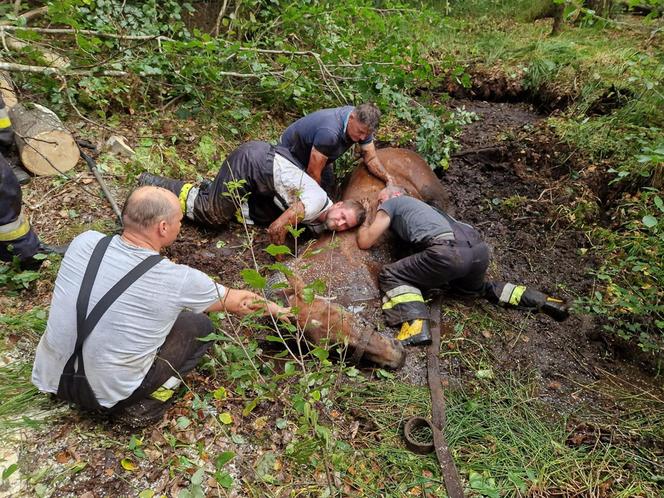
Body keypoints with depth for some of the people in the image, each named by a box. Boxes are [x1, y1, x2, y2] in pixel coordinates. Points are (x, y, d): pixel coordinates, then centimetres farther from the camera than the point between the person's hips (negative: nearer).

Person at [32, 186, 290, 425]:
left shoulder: (84, 242, -12)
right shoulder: (177, 280, -21)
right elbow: (235, 300, -3)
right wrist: (274, 308, 15)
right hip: (107, 395, -5)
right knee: (200, 326, 7)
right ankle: (145, 402, 1)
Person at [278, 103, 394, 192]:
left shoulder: (362, 123, -20)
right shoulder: (330, 132, -44)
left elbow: (371, 158, -9)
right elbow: (313, 172, -34)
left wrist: (388, 178, -25)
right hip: (290, 152, -7)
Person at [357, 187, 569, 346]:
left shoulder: (392, 203, 18)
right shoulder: (420, 205, 37)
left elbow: (365, 242, 17)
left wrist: (365, 223, 38)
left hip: (450, 252, -7)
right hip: (479, 248, 8)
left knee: (390, 275, 5)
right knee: (476, 287, 36)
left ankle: (416, 326, -19)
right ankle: (542, 301, 25)